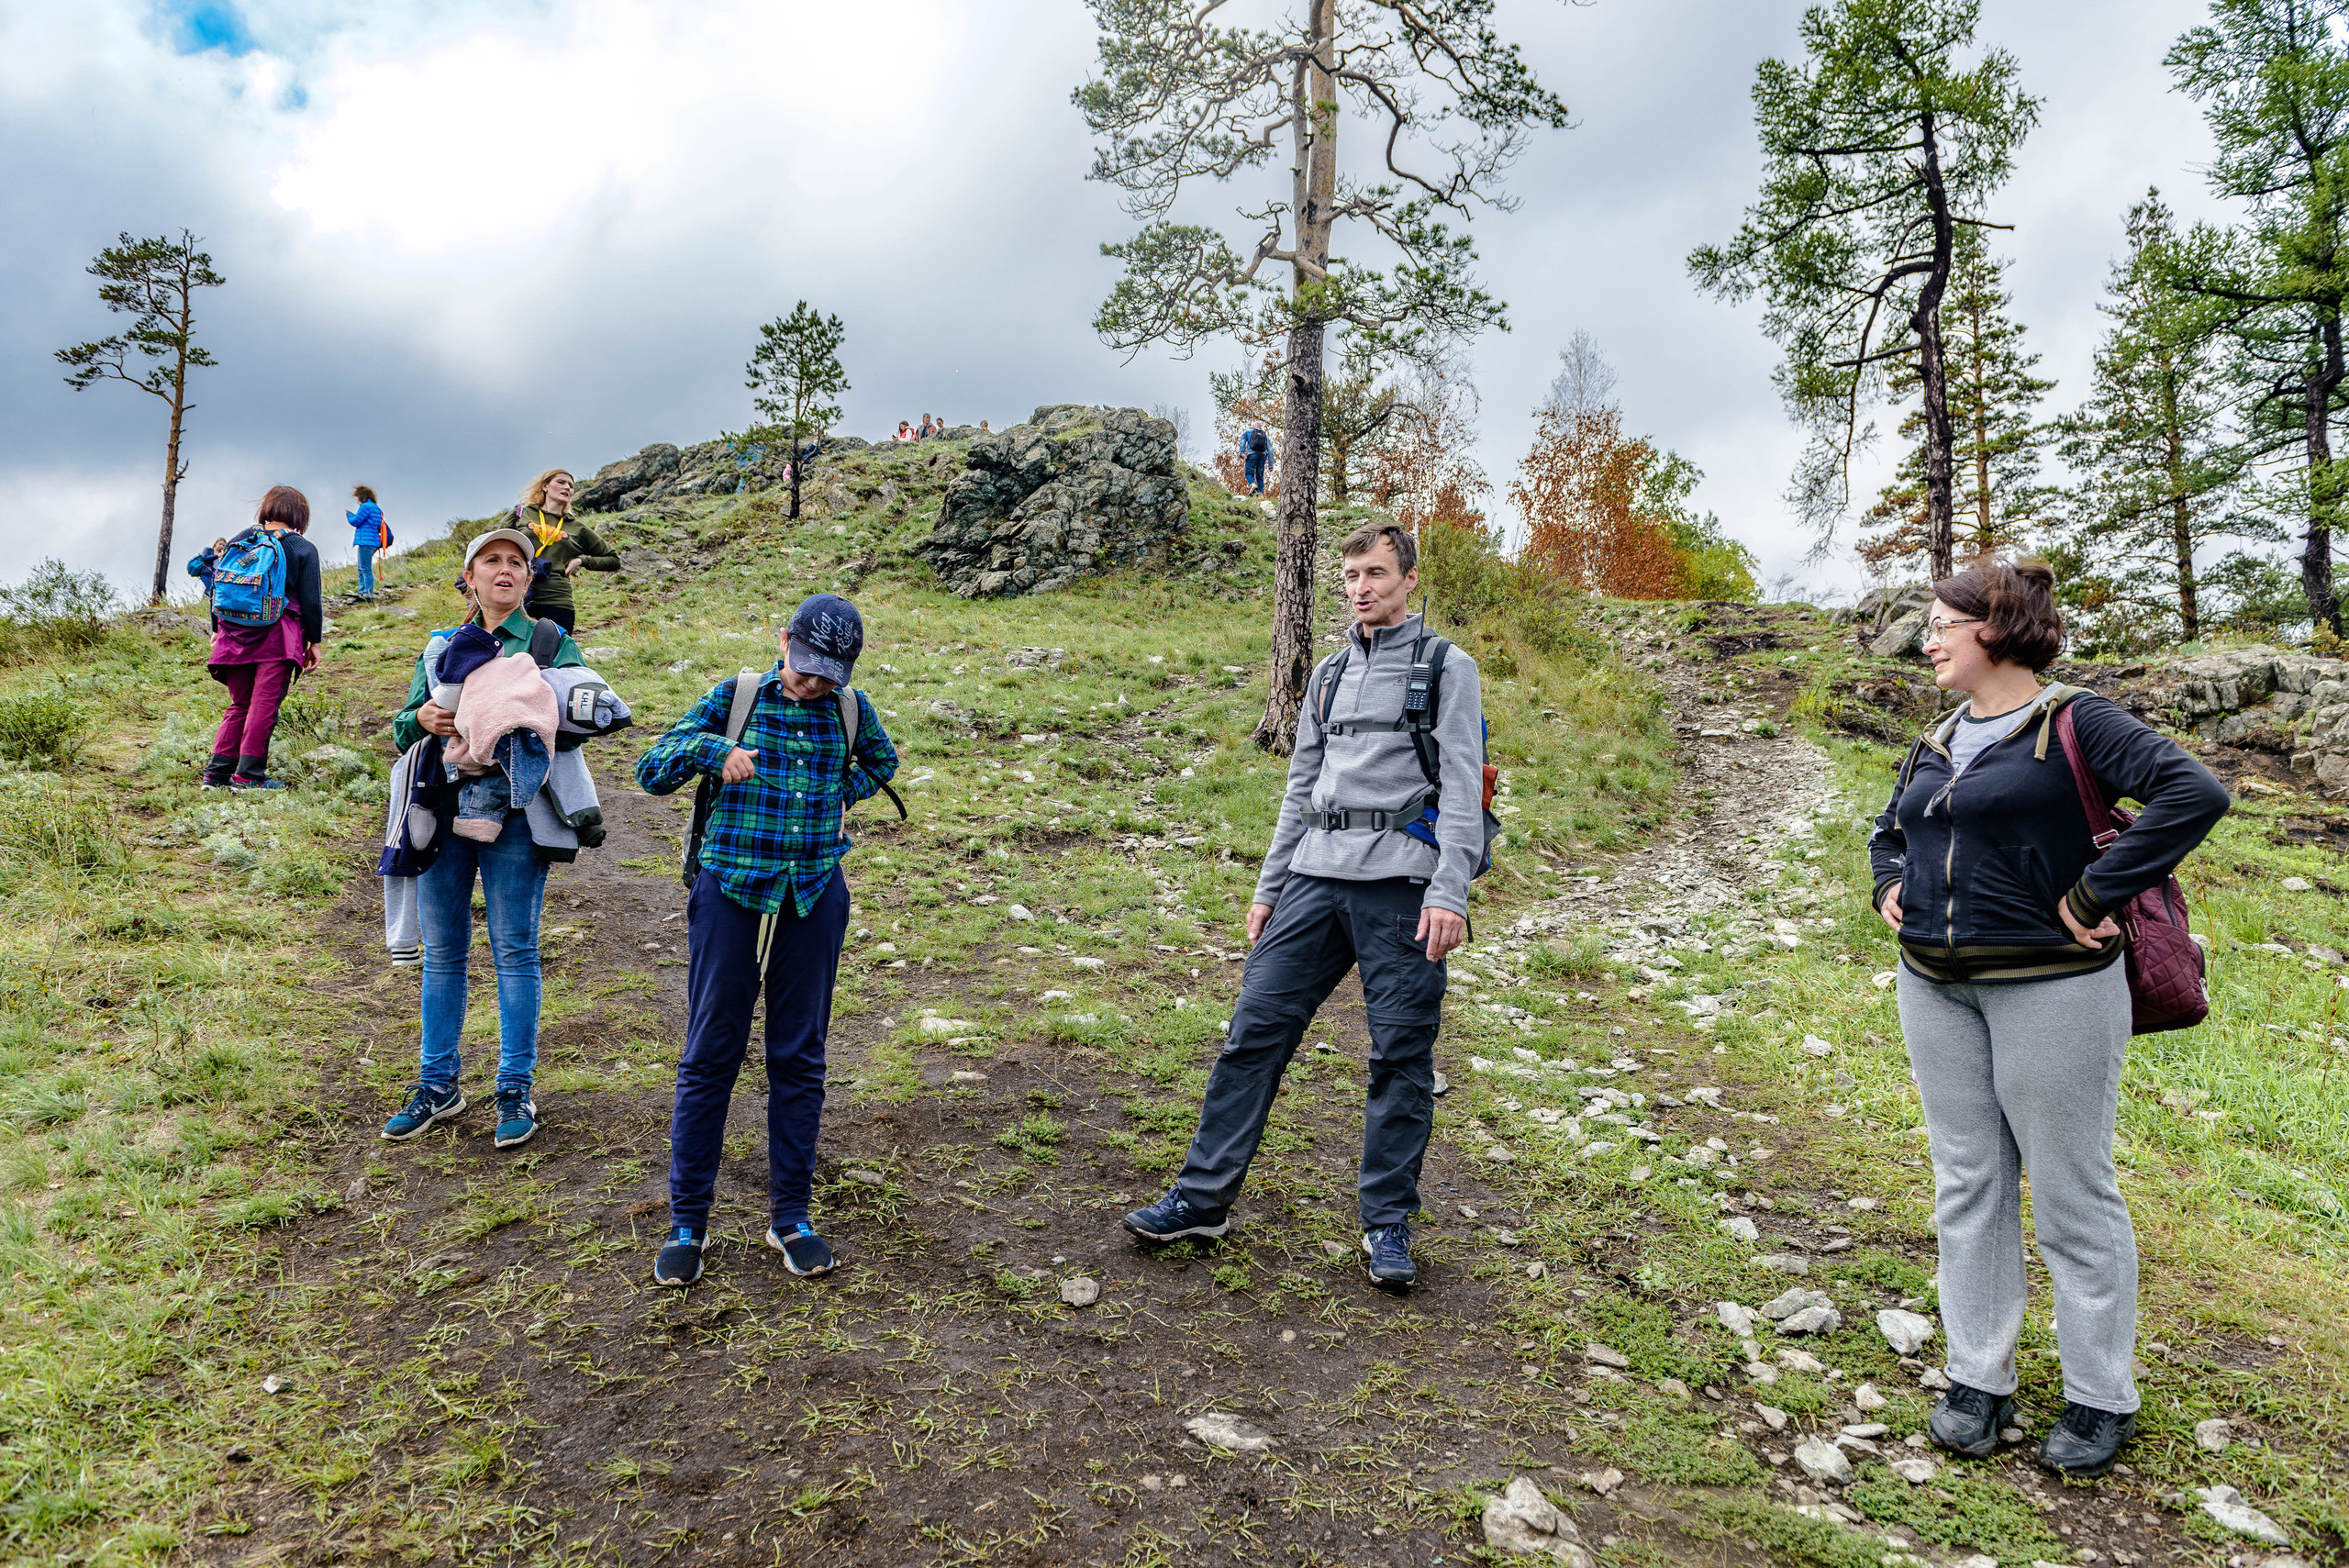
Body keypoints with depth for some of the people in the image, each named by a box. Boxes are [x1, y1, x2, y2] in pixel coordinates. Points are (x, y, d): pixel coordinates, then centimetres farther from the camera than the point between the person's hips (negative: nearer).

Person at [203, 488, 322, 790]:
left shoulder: (237, 541, 11)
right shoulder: (304, 549, -1)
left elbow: (217, 586, 14)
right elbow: (311, 600, -2)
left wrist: (217, 629, 23)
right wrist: (314, 641, 5)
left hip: (235, 635, 5)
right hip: (278, 636, -5)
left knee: (239, 704, 13)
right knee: (264, 704, -3)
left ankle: (217, 771, 8)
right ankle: (249, 774, -5)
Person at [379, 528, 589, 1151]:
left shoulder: (552, 644, 6)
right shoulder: (439, 647, 16)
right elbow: (401, 728, 13)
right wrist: (422, 718, -10)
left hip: (514, 812, -3)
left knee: (514, 951, 0)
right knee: (442, 951, 9)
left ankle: (515, 1090, 10)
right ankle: (438, 1084, 22)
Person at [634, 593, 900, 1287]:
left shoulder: (850, 709, 3)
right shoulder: (735, 697, -3)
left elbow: (881, 761, 24)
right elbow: (651, 771, -5)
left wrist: (840, 795, 6)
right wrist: (711, 749, -24)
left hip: (815, 900, 2)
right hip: (732, 894, -2)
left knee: (800, 1058, 9)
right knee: (710, 1056, 4)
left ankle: (790, 1216, 21)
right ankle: (688, 1221, 16)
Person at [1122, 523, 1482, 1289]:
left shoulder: (1447, 668, 2)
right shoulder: (1331, 673, 19)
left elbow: (1462, 788, -6)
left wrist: (1449, 892, -16)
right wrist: (1268, 887, 16)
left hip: (1400, 881, -5)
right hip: (1316, 879, 5)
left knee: (1401, 1054, 0)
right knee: (1255, 1030, 1)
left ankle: (1387, 1222, 14)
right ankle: (1204, 1197, 10)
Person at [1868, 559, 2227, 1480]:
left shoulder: (2071, 724, -9)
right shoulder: (1937, 743, 12)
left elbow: (2194, 793, -22)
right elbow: (1889, 829, 29)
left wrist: (2094, 896, -21)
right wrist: (1891, 882, 8)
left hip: (2049, 986, -7)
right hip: (1936, 988, 7)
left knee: (2072, 1195, 4)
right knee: (1967, 1187, 13)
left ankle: (2101, 1400, 21)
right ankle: (1978, 1380, 25)